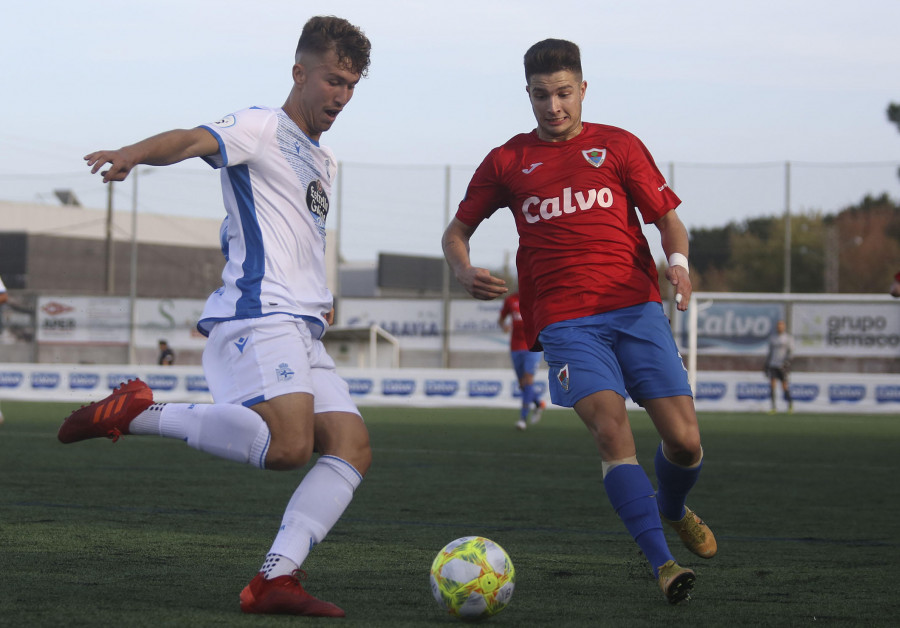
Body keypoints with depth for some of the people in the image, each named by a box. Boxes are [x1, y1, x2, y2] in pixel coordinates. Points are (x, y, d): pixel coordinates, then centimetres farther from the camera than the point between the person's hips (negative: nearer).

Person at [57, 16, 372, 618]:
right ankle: (136, 412, -16)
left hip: (302, 331, 9)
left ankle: (275, 579, -14)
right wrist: (134, 153, -40)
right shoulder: (262, 127, 1)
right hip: (259, 315, -9)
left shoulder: (325, 161, 28)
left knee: (352, 447, -8)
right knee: (289, 444, -28)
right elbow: (191, 140, -20)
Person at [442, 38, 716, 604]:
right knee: (611, 428, -23)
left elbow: (668, 217, 11)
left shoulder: (618, 146, 12)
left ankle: (671, 510, 29)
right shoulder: (507, 162, 14)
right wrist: (464, 271, 0)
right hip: (564, 319, -1)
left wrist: (678, 262, -11)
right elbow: (458, 228, 22)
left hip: (635, 307, 1)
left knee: (685, 440, -6)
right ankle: (662, 563, -24)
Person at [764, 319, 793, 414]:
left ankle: (790, 405, 22)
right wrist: (766, 364, 14)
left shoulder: (788, 338, -2)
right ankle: (773, 407, -10)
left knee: (785, 387, -1)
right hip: (773, 365, 4)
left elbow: (791, 352, -8)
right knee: (772, 385, -10)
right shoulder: (772, 338, 12)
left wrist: (786, 361, -22)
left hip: (783, 366, -4)